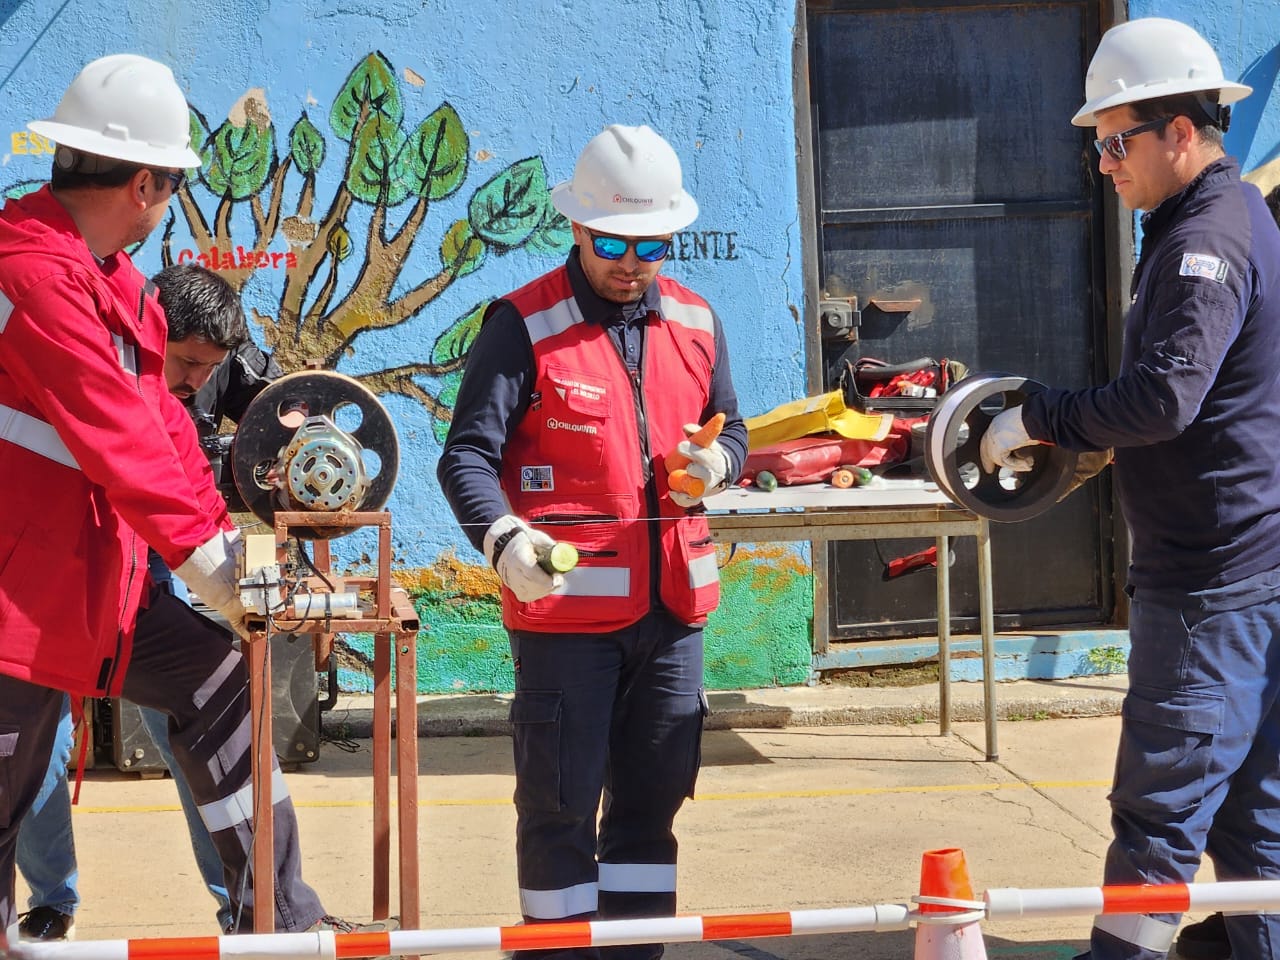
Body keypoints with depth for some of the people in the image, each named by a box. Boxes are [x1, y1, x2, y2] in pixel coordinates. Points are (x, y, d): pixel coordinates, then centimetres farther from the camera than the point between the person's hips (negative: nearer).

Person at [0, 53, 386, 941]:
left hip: (103, 574, 10)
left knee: (216, 683, 7)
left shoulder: (110, 278, 12)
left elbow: (158, 418, 12)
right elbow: (114, 431, -26)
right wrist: (205, 552, -24)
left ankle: (276, 914, 13)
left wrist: (221, 531, 6)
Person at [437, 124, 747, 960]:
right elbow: (468, 455, -13)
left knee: (654, 791, 13)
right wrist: (504, 536, -32)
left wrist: (715, 461, -6)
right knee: (561, 798, 2)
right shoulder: (525, 324, -7)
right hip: (565, 602, -5)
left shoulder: (696, 323, 10)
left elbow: (731, 430, 19)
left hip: (673, 600, 5)